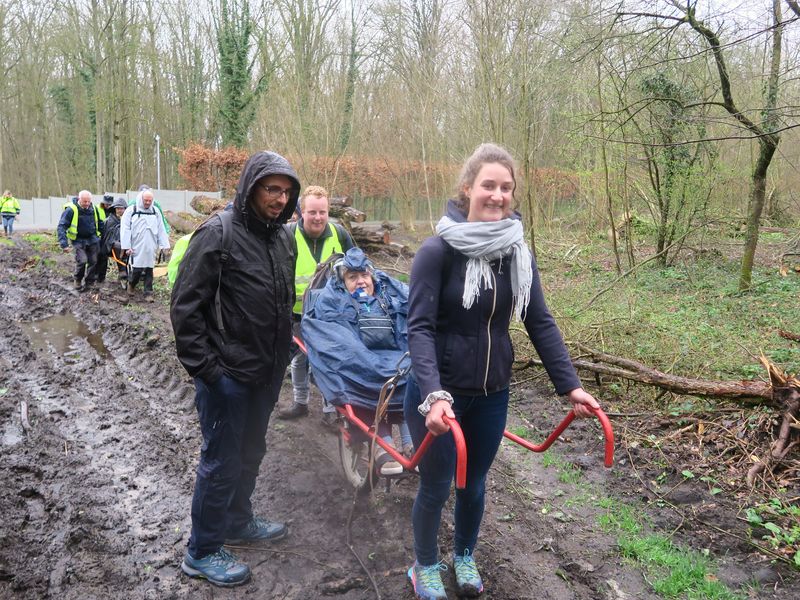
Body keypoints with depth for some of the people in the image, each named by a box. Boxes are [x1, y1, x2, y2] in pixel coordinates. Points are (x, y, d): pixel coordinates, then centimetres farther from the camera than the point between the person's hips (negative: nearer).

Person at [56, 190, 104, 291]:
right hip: (78, 240, -5)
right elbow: (61, 226, -18)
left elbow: (100, 223, 15)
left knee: (93, 261, 4)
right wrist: (64, 244, -25)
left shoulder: (93, 208, -1)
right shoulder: (71, 210, -18)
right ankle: (78, 281, 8)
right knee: (82, 261, -16)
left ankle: (89, 283, 17)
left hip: (92, 239, 5)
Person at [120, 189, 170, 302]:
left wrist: (165, 245, 7)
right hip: (136, 248, -3)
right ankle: (131, 284, 25)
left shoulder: (155, 211, 11)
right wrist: (126, 246, -9)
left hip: (150, 248, 3)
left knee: (149, 270, 5)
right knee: (136, 270, -4)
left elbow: (161, 230, 12)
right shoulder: (131, 211, -1)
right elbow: (125, 229, -4)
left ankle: (148, 293, 12)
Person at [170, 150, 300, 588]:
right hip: (227, 374, -7)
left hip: (266, 373, 7)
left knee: (251, 452, 22)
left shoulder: (283, 238, 7)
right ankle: (202, 552, 23)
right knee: (221, 461, 5)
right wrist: (202, 366, -18)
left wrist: (282, 353, 15)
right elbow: (185, 305, -16)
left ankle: (237, 521, 43)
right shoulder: (218, 233, -15)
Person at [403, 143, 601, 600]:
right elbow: (420, 327, -21)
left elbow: (541, 324, 1)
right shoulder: (438, 251, -17)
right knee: (436, 487, 11)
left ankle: (465, 558, 47)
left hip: (492, 394, 4)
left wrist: (571, 385, -6)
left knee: (475, 483, 20)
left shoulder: (519, 254, -1)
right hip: (440, 394, -4)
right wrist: (433, 395, -33)